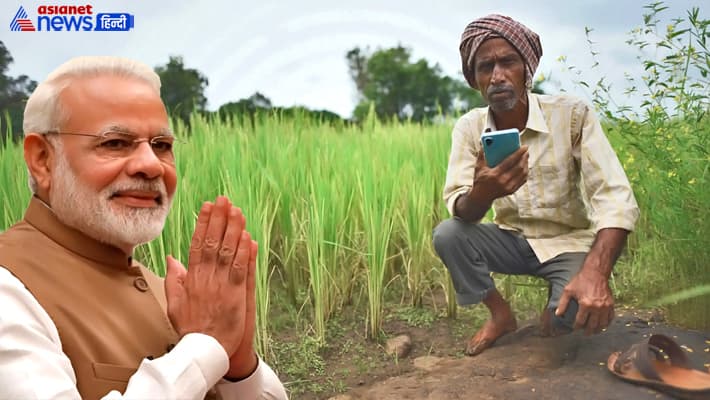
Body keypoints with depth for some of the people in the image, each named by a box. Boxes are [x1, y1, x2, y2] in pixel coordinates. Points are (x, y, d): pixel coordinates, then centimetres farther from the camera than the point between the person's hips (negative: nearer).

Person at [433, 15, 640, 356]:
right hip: (512, 240, 3)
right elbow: (459, 211, -17)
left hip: (569, 242, -3)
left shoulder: (572, 114, -18)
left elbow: (616, 199, -25)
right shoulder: (469, 127, -10)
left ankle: (553, 320, 10)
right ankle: (500, 314, 3)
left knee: (571, 311, -30)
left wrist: (595, 272, -41)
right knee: (447, 235, -22)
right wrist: (483, 192, -43)